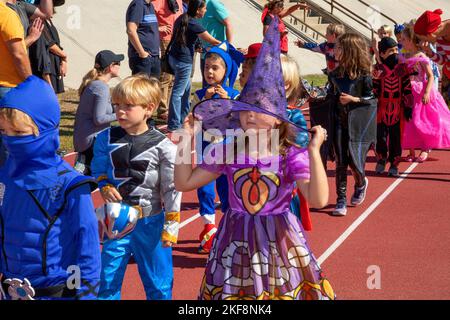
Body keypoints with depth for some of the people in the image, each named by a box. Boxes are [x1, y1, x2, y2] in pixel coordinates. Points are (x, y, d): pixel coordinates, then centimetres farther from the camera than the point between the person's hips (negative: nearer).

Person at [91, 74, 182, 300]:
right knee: (108, 279, 13)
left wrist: (171, 226, -7)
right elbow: (98, 171, 9)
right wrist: (105, 188, -13)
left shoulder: (162, 146, -11)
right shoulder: (106, 139, -3)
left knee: (158, 283, 11)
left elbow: (171, 188, -7)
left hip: (150, 222, -2)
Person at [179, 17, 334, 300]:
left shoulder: (291, 155, -13)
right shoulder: (229, 152, -3)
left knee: (279, 289, 7)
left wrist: (314, 152, -31)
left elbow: (319, 200, -26)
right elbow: (184, 183, 2)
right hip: (236, 238, 3)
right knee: (230, 290, 10)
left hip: (278, 239, -3)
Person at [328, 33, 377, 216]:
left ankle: (361, 183, 30)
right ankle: (341, 200, 7)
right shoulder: (335, 74, 8)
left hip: (358, 122, -4)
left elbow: (373, 98, -5)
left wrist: (353, 99, -15)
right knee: (341, 162, -1)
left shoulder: (363, 74, -7)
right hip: (340, 120, 4)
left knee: (355, 161, -4)